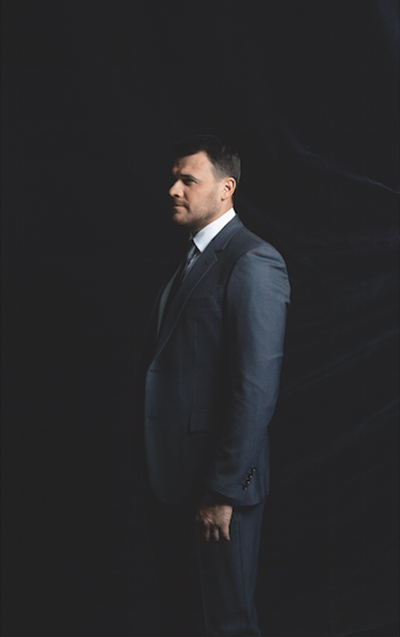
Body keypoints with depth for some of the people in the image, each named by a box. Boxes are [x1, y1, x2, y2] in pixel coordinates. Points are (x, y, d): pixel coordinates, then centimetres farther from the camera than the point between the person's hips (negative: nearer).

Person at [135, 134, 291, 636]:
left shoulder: (253, 262, -15)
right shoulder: (192, 259, 14)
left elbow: (257, 388, -20)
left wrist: (224, 490, -20)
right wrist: (154, 466, 12)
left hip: (218, 483, -9)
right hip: (170, 479, 9)